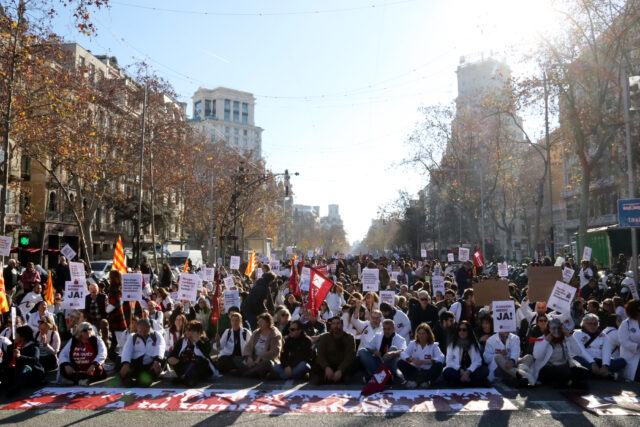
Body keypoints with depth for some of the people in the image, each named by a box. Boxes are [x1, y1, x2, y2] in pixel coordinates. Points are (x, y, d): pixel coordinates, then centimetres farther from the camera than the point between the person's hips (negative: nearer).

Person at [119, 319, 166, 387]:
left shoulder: (157, 335, 12)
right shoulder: (132, 337, 18)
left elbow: (160, 348, -8)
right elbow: (127, 350, -1)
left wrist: (157, 360, -30)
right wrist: (125, 363, -22)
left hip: (151, 364, -2)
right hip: (135, 364, 2)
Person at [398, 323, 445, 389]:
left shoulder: (433, 345, 2)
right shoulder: (413, 344, 8)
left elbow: (441, 358, -15)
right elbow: (403, 354, -6)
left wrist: (425, 362, -26)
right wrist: (411, 359, -28)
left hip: (428, 372, -1)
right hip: (415, 371, 2)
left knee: (439, 365, -28)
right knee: (400, 363, -20)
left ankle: (414, 381, -26)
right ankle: (423, 381, -28)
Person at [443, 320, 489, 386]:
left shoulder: (475, 344, 12)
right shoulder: (452, 344, 8)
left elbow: (478, 361, 0)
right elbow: (449, 361, -1)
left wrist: (468, 372, -17)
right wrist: (461, 370, -18)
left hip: (471, 371, 2)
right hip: (457, 371, -2)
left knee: (485, 370, -26)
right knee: (447, 372, -33)